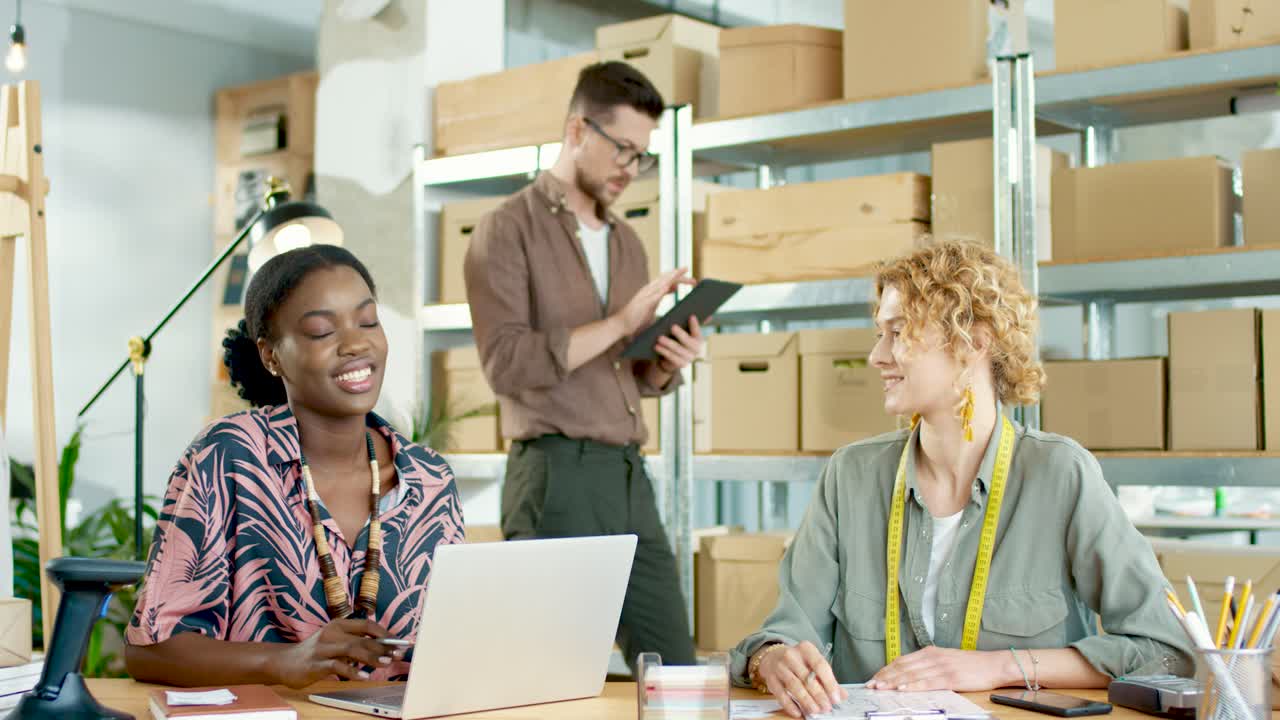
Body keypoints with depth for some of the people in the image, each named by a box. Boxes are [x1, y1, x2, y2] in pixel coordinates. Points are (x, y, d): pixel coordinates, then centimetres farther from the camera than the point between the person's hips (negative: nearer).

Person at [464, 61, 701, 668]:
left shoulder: (627, 243, 18)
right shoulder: (507, 230, -3)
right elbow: (506, 363, -15)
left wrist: (667, 359, -2)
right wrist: (619, 323, -18)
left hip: (630, 479, 7)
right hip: (556, 476, -7)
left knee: (674, 669, 5)